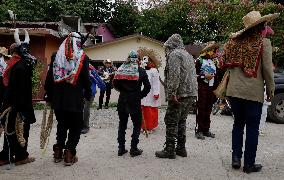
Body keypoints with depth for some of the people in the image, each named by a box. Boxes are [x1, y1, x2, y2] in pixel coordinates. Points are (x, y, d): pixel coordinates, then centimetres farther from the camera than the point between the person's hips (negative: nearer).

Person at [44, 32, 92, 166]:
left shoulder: (56, 55, 3)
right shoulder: (82, 57, -6)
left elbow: (49, 78, 4)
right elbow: (86, 79, -6)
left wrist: (49, 96, 12)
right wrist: (88, 95, 7)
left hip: (58, 99, 4)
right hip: (75, 99, -4)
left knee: (61, 125, 19)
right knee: (76, 126, 9)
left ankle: (58, 152, 22)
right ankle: (69, 153, 5)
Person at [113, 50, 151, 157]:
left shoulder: (121, 69, 1)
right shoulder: (141, 71, -5)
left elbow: (115, 83, -1)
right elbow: (147, 87, -8)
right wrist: (140, 95, 4)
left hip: (122, 100, 3)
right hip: (135, 101, -3)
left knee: (122, 124, 14)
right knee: (137, 124, 9)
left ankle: (121, 148, 16)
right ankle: (134, 149, 5)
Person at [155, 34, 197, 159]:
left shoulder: (174, 54, -7)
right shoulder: (188, 55, 22)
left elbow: (174, 75, -20)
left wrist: (172, 93, -22)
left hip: (180, 94, -9)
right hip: (191, 94, 9)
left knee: (171, 121, -3)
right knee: (181, 121, 16)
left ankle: (170, 150, 0)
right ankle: (181, 148, 21)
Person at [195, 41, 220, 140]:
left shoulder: (215, 62, 17)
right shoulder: (199, 60, 1)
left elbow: (217, 75, 19)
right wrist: (204, 76, -12)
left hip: (211, 88, 5)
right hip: (202, 87, -5)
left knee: (208, 109, 6)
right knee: (201, 109, -6)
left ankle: (206, 129, 13)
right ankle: (199, 130, -2)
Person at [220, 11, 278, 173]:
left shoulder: (236, 41, 5)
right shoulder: (264, 42, -7)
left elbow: (225, 63, 8)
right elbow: (267, 69, -7)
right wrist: (271, 89, 3)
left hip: (234, 90, 4)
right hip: (254, 92, -4)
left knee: (238, 123, 18)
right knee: (252, 128, 6)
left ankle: (236, 158, 17)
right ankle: (249, 164, 13)